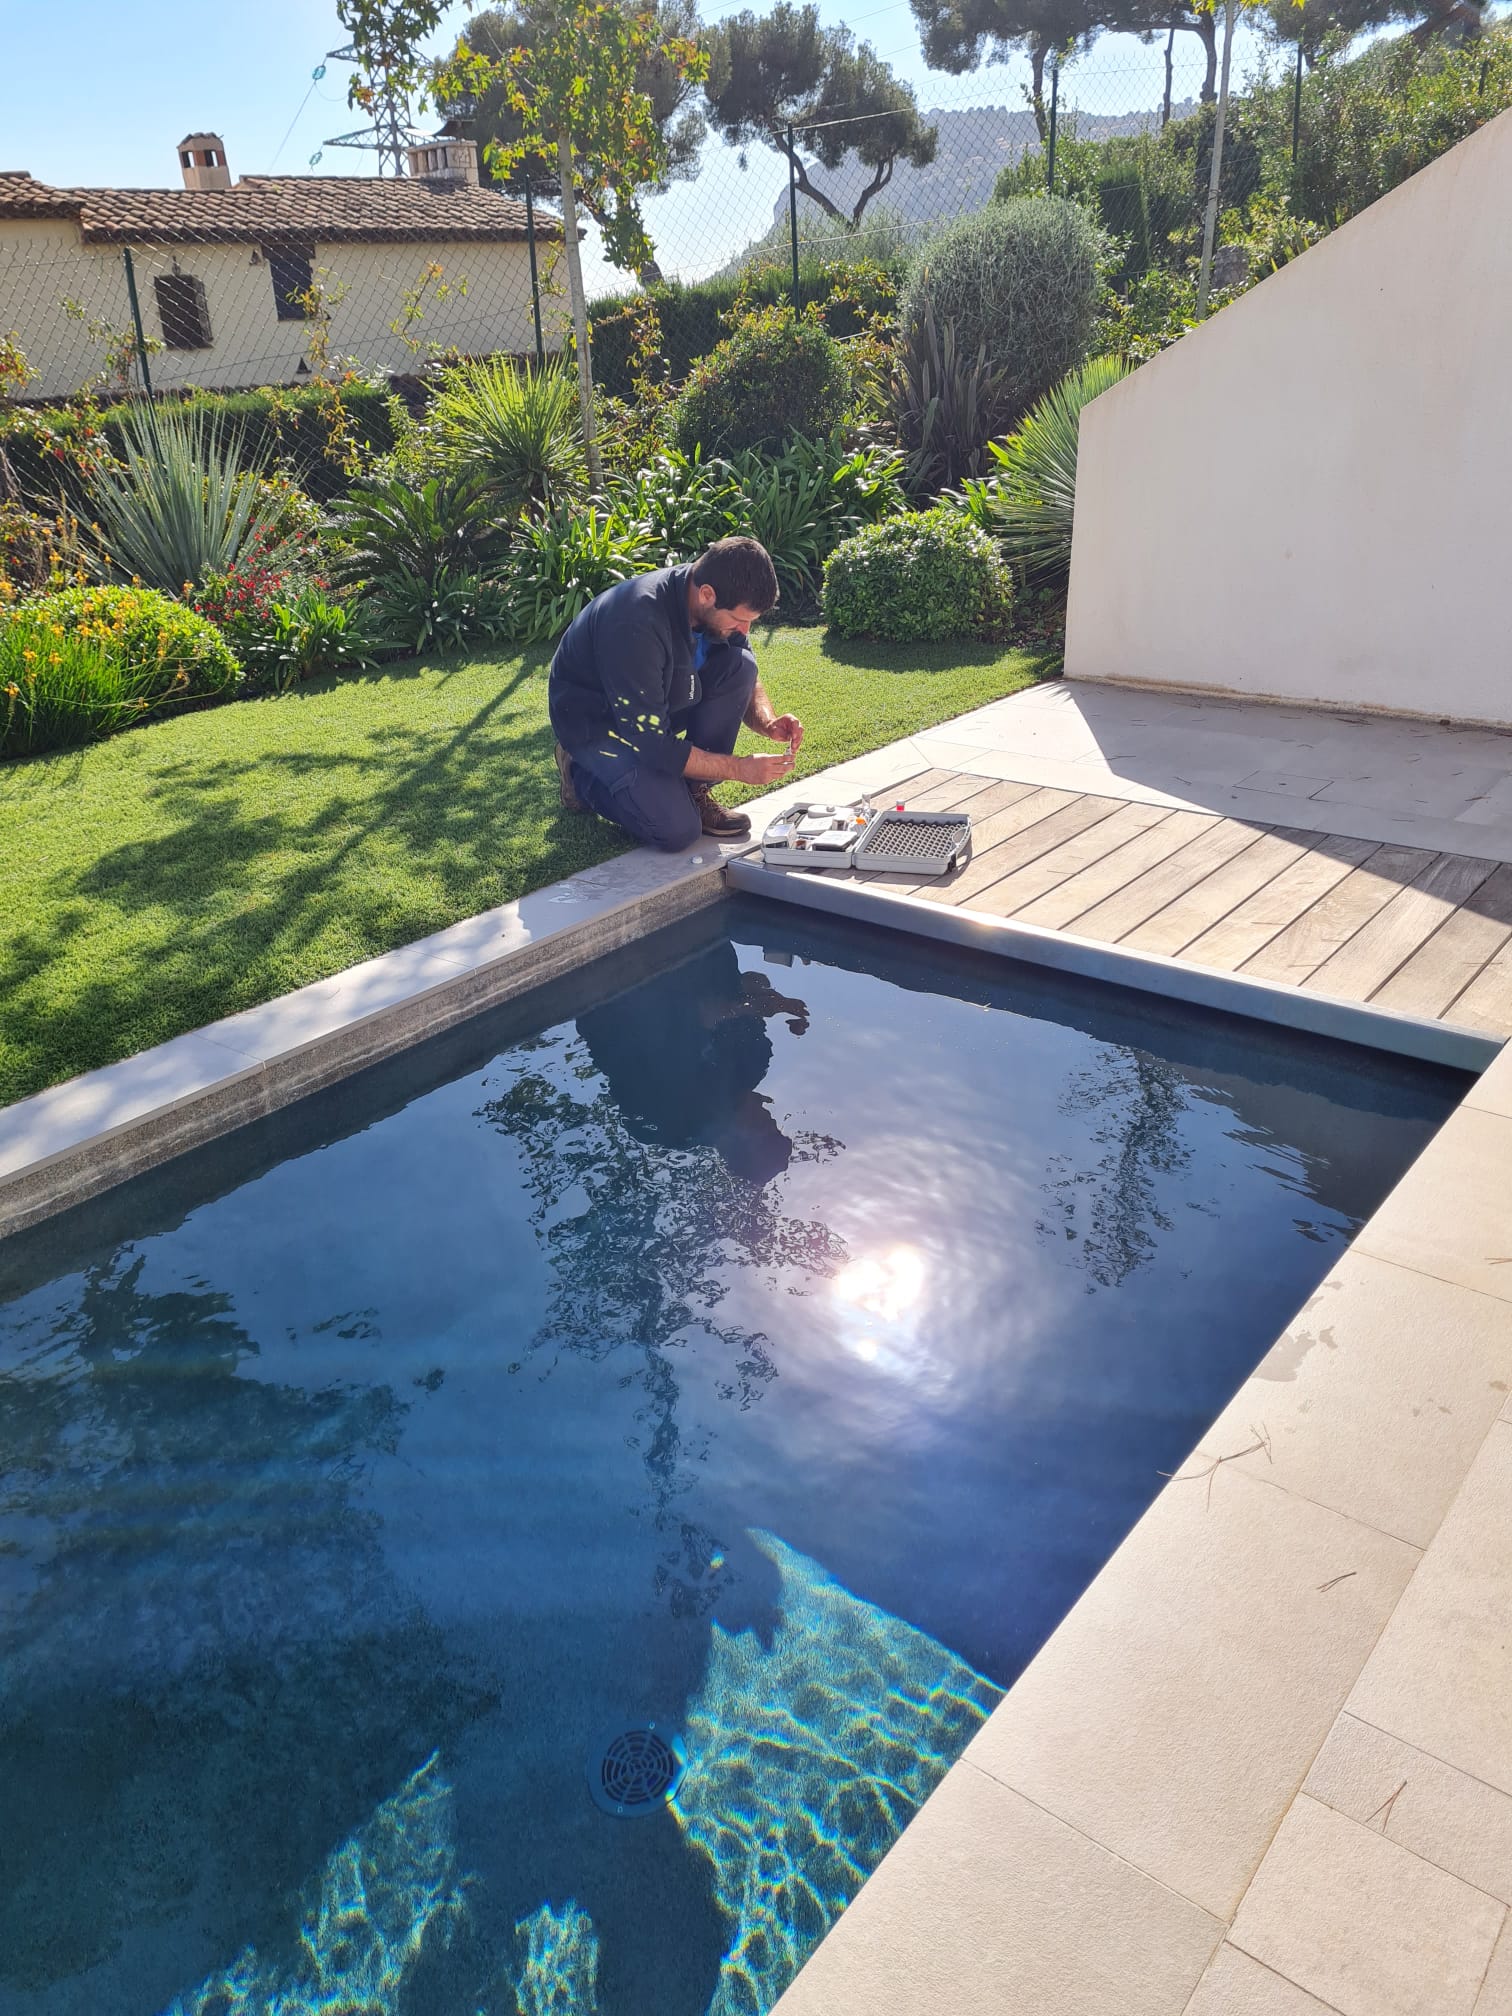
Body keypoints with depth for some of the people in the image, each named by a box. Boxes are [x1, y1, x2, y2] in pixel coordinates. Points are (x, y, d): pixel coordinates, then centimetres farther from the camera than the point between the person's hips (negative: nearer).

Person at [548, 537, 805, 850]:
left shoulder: (718, 606, -14)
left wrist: (768, 722, -19)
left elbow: (747, 683, 3)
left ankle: (694, 791, -4)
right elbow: (652, 744, -31)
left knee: (740, 666, -17)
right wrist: (740, 769, -26)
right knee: (677, 830, -23)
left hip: (659, 704, 7)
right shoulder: (637, 623, -36)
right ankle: (584, 775, 4)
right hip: (595, 719, -7)